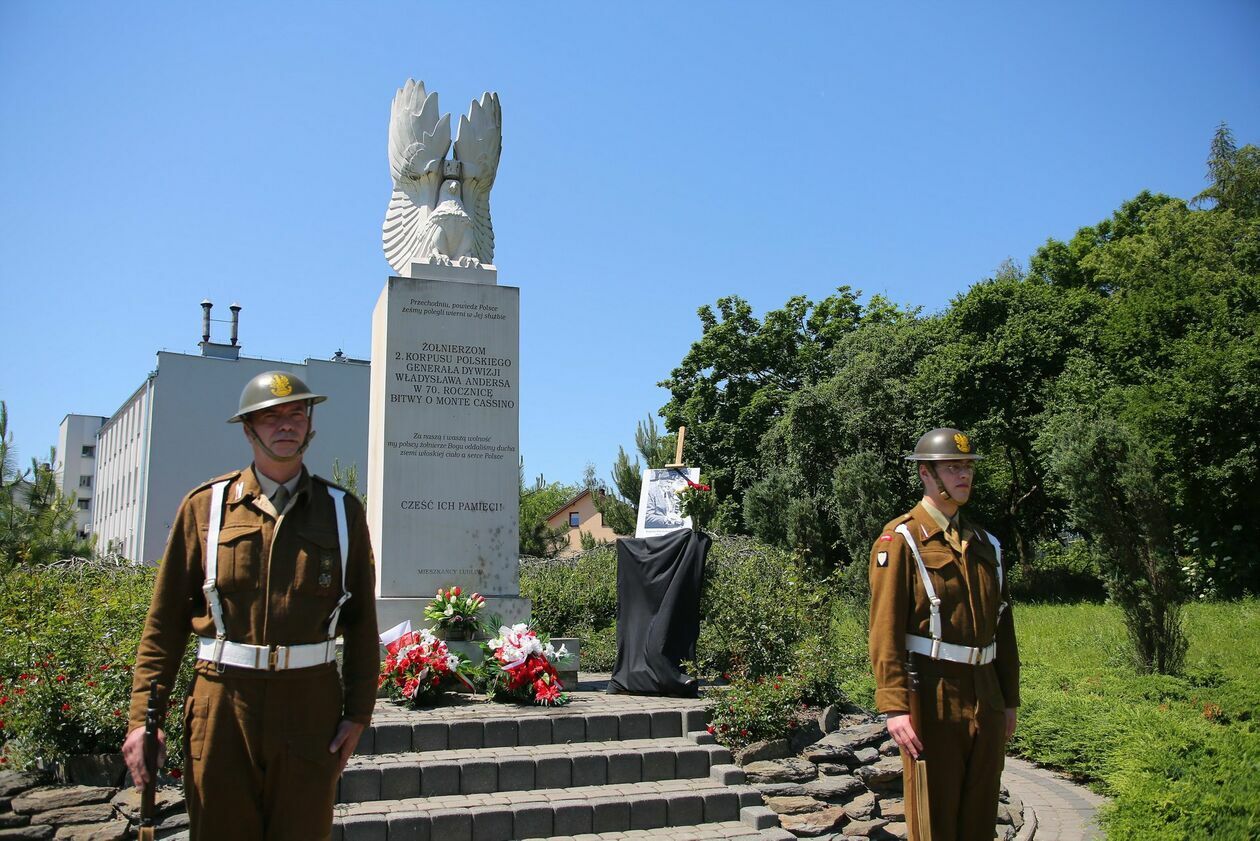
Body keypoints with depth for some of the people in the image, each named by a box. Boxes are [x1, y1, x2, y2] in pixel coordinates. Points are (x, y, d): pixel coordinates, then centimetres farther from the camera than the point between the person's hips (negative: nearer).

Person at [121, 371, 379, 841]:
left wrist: (358, 713, 2)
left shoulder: (342, 511, 7)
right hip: (223, 701, -1)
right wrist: (143, 716, -2)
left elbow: (362, 621, 7)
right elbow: (166, 619, 4)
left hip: (310, 704, 1)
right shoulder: (205, 506, 4)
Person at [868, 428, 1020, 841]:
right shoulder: (900, 540, -8)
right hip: (933, 699, -6)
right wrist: (895, 707, -21)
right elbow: (885, 630, -15)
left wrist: (1009, 699, 16)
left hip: (986, 699, 6)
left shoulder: (985, 543, 13)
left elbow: (1003, 626, 18)